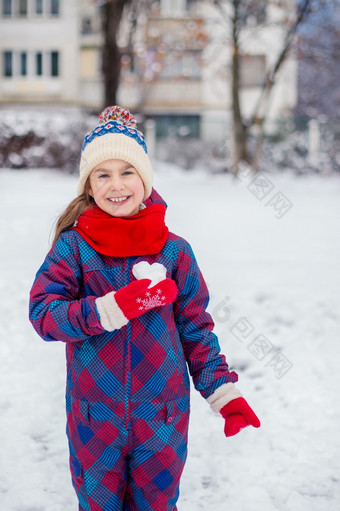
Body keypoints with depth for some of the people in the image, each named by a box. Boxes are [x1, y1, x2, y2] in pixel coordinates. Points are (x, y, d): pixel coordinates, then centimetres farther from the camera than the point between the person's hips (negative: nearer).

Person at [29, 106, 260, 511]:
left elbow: (196, 330, 4)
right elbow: (42, 313, -15)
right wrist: (114, 307, -26)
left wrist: (225, 393, 0)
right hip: (94, 417, 0)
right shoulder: (73, 246, -5)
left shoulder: (174, 250, -2)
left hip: (162, 415, 1)